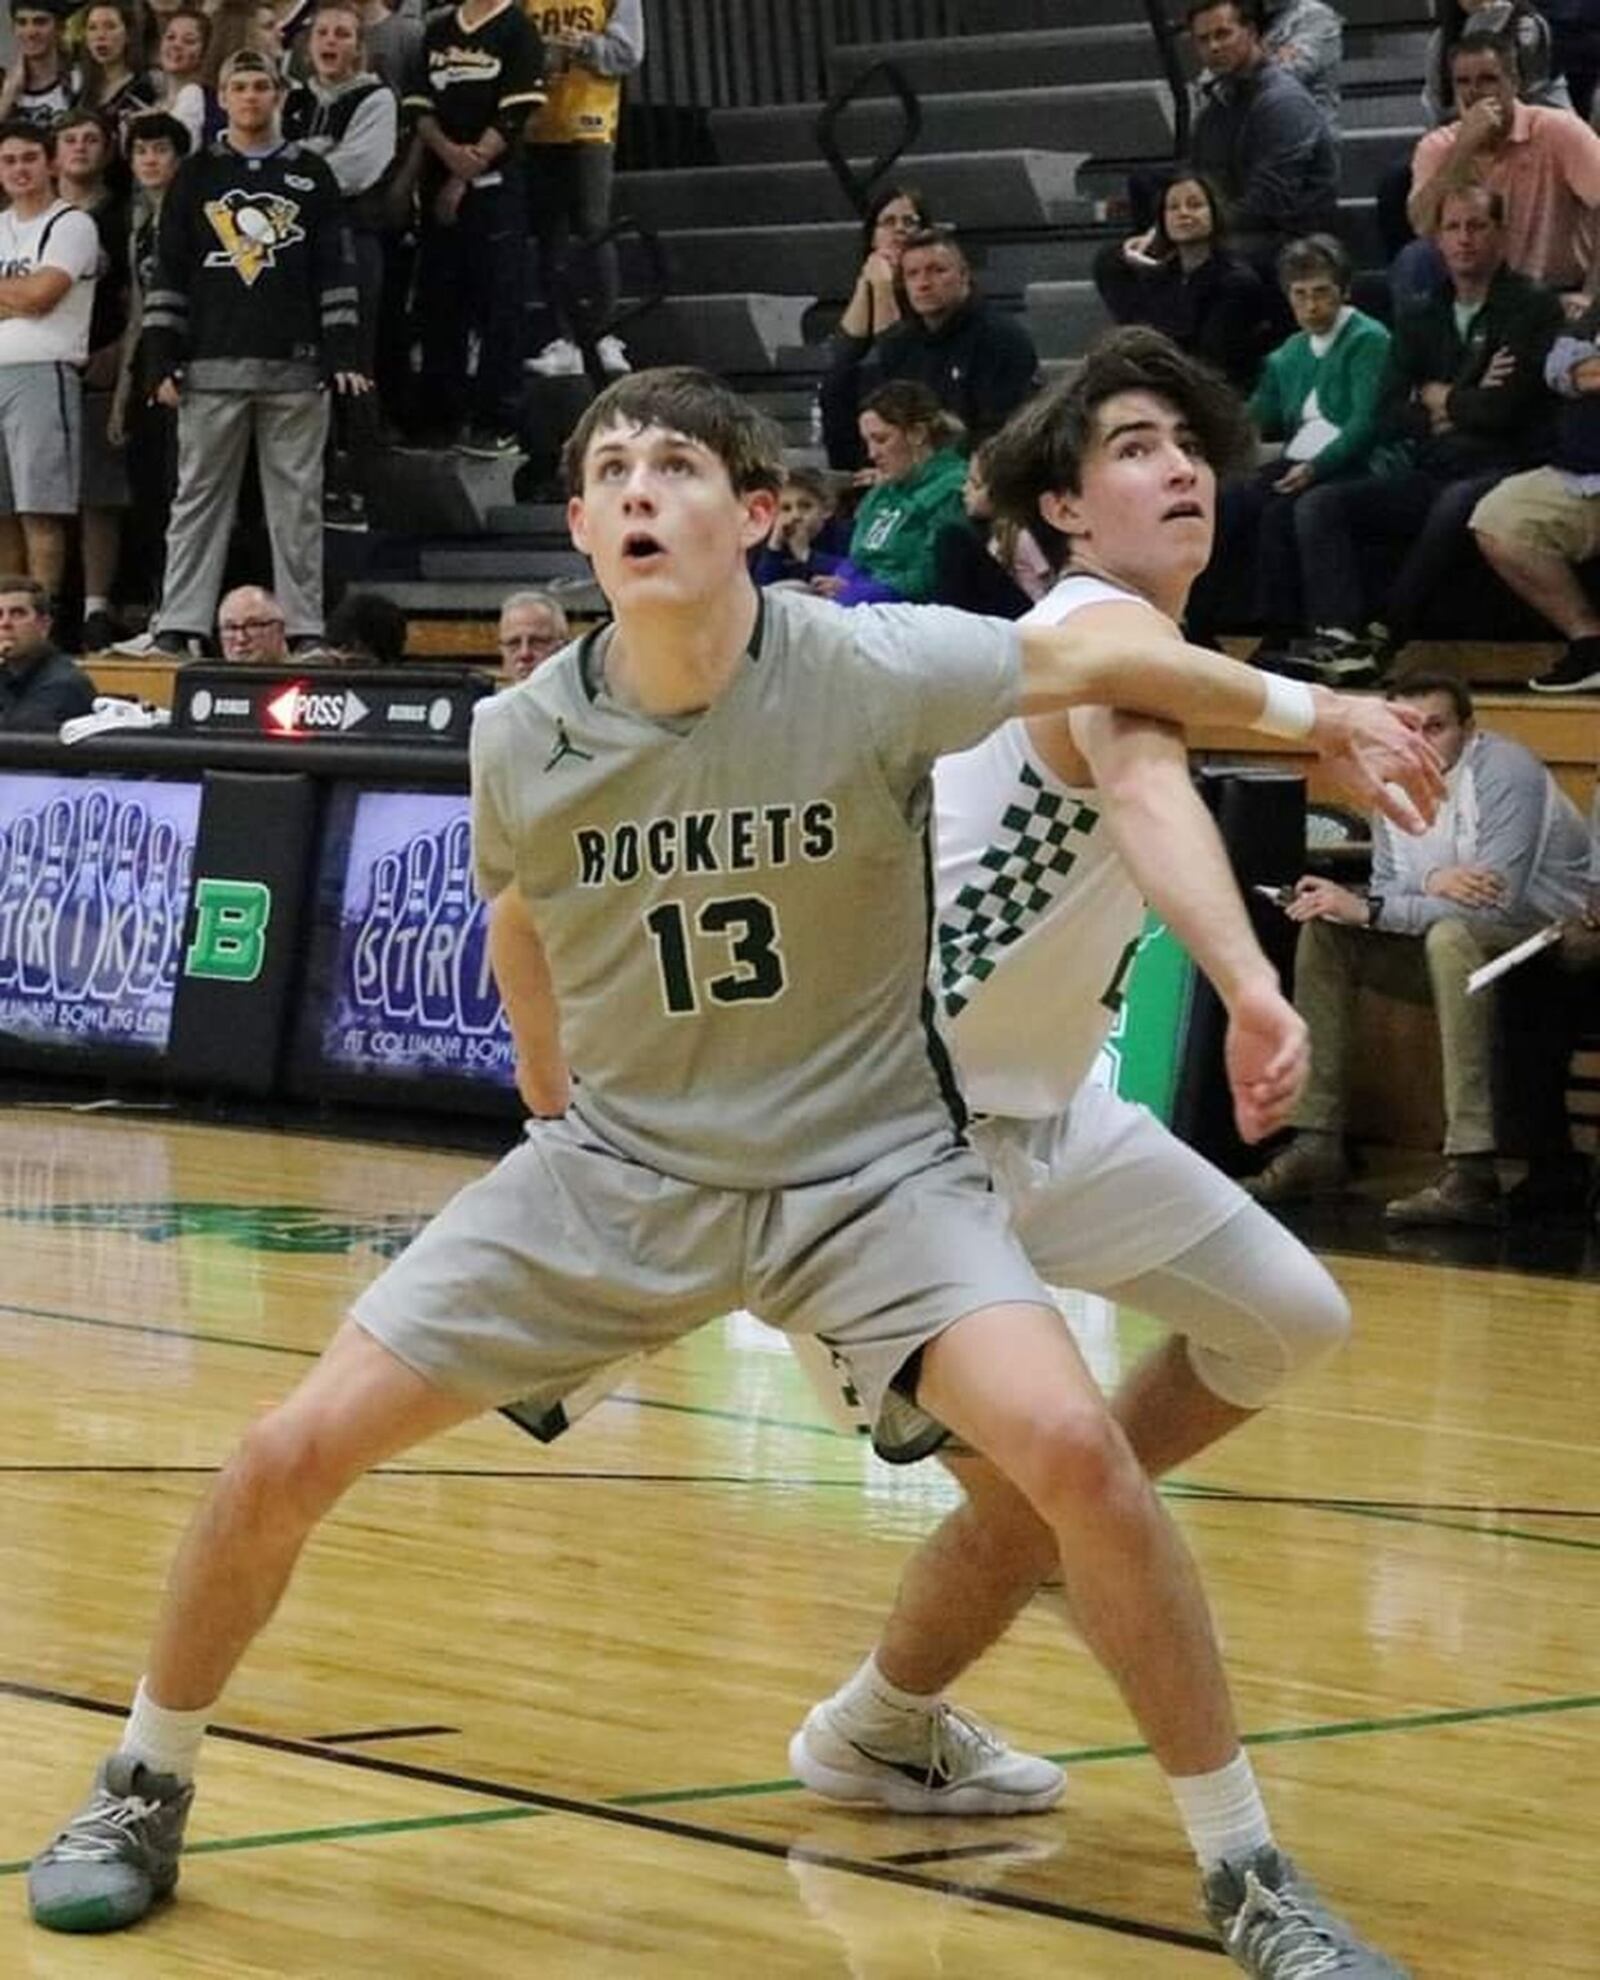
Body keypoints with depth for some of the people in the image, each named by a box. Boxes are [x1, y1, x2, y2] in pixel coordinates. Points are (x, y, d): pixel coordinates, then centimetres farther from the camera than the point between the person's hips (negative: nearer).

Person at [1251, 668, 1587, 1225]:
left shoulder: (1505, 772, -19)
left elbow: (1496, 904, -27)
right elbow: (1388, 889, 3)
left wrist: (1367, 910, -24)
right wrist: (1432, 881, -22)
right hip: (1464, 951, 8)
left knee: (1451, 936, -37)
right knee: (1323, 933, 0)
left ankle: (1472, 1172, -43)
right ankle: (1317, 1144, -4)